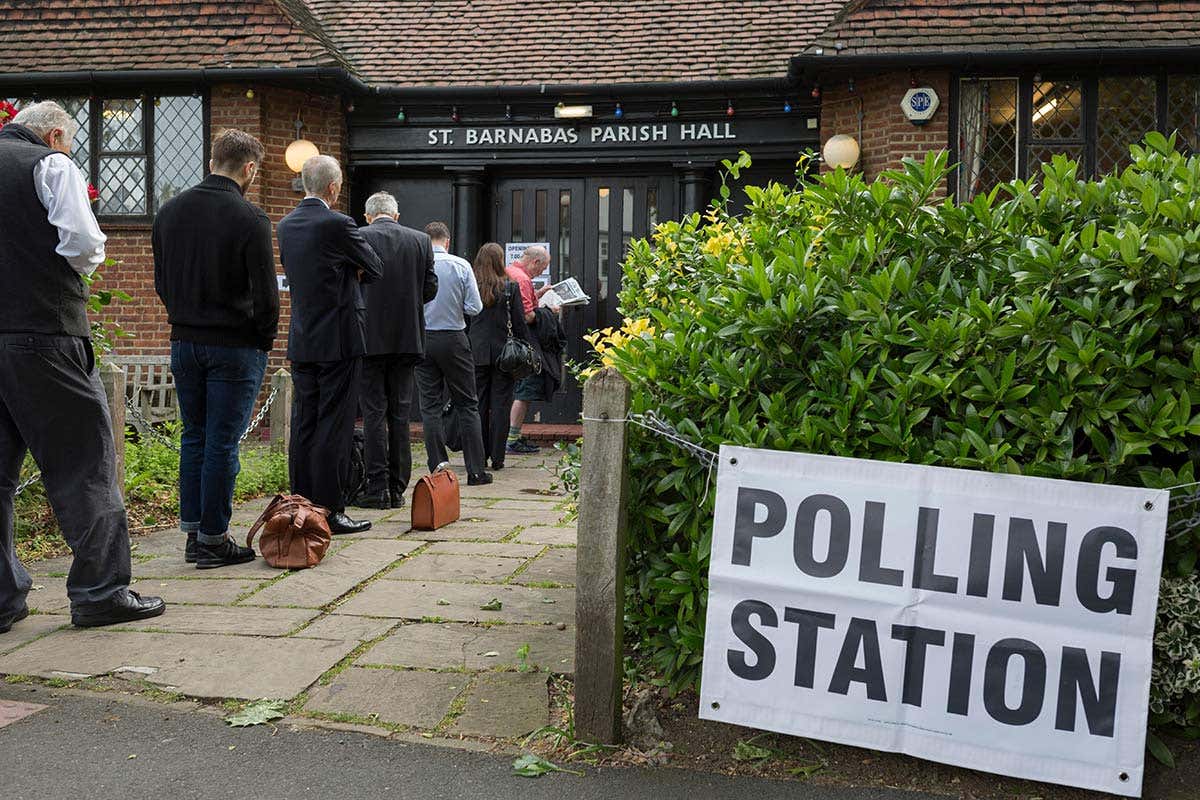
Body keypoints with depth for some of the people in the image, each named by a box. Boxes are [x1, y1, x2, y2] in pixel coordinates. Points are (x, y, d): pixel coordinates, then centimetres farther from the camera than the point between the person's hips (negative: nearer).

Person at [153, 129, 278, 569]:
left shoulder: (169, 210, 7)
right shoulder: (248, 217, -13)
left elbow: (161, 280, 13)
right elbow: (265, 293, -13)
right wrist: (264, 341, 0)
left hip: (184, 342, 6)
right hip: (235, 345, -6)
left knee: (194, 437, 15)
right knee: (222, 443, 0)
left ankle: (192, 533, 19)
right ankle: (213, 540, 6)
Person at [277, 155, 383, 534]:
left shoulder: (285, 226, 9)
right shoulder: (338, 224, -13)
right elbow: (375, 269, -3)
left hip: (301, 342, 7)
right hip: (339, 339, -7)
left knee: (304, 426, 10)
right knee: (335, 427, -3)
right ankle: (330, 510, 1)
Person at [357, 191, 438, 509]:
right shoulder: (421, 240, 4)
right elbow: (430, 288, 4)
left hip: (370, 337, -3)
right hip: (407, 338, 3)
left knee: (374, 412, 1)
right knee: (400, 413, 9)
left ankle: (377, 489, 0)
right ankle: (397, 489, 12)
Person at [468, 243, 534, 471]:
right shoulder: (510, 287, -5)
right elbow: (519, 322, -2)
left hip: (477, 354, 2)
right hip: (503, 353, -2)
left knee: (478, 404, 9)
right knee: (500, 404, 3)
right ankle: (497, 458, 5)